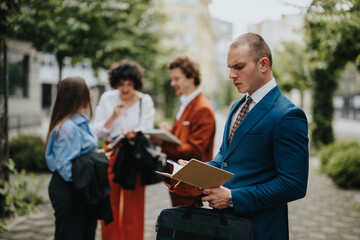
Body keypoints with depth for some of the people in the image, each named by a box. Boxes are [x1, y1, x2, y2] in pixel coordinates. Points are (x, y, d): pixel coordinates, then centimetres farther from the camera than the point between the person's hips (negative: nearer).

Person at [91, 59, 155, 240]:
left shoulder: (145, 101, 1)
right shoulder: (107, 98, 5)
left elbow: (147, 130, -5)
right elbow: (97, 131, 2)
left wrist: (134, 134, -26)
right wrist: (112, 117, -14)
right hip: (111, 156, 2)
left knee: (133, 204, 1)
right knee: (110, 203, 5)